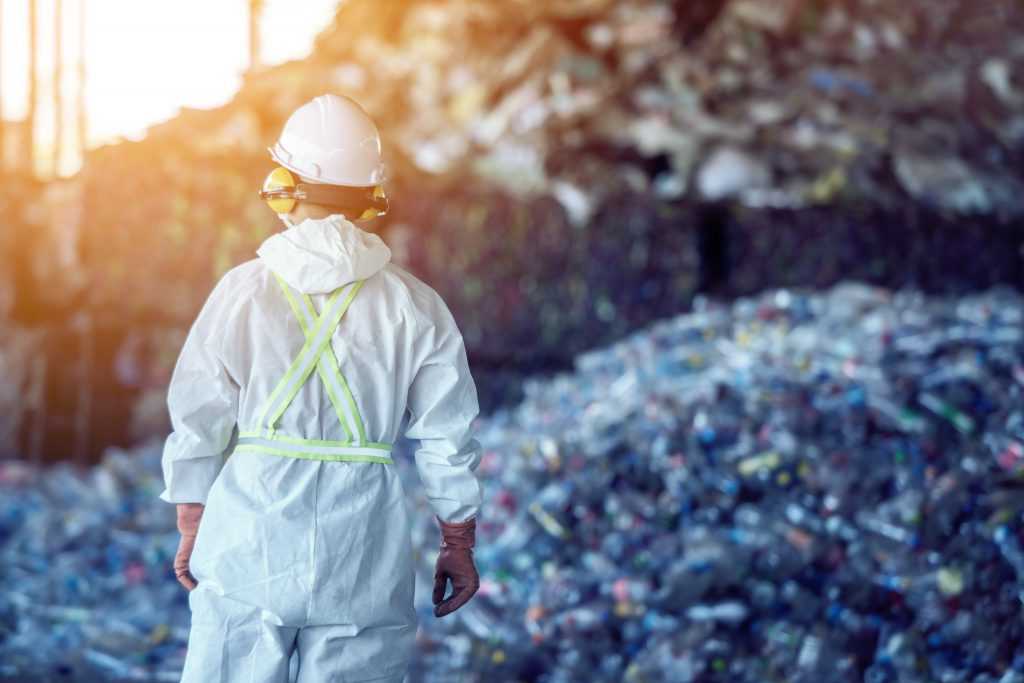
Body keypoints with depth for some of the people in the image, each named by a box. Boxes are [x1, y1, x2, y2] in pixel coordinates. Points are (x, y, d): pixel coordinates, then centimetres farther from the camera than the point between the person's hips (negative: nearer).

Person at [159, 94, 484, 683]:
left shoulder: (242, 292, -3)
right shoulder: (416, 308, -2)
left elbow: (198, 425, 0)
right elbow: (448, 440, 1)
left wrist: (191, 531, 13)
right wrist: (459, 545, 13)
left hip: (250, 542, 0)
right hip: (363, 566, 0)